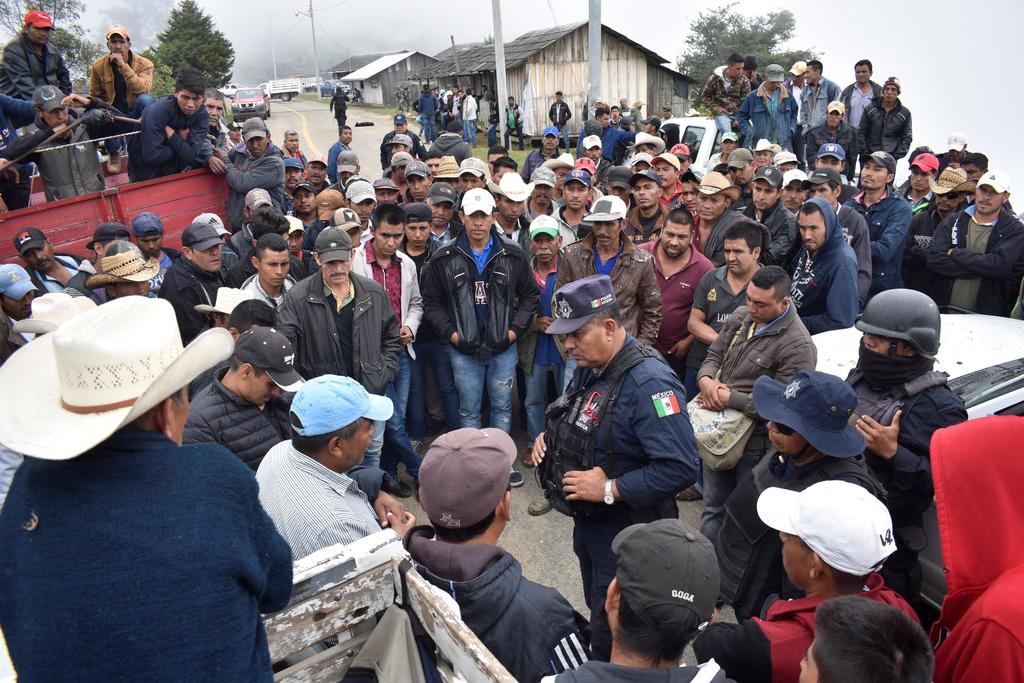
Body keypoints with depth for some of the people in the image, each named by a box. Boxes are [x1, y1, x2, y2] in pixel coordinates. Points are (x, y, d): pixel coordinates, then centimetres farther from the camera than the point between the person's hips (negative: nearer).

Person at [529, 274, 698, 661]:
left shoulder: (649, 382, -29)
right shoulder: (589, 366, 1)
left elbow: (679, 468, -35)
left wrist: (609, 490, -29)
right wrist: (550, 436, -1)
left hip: (626, 528, -9)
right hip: (587, 518, 9)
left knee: (612, 642, 7)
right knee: (598, 612, 28)